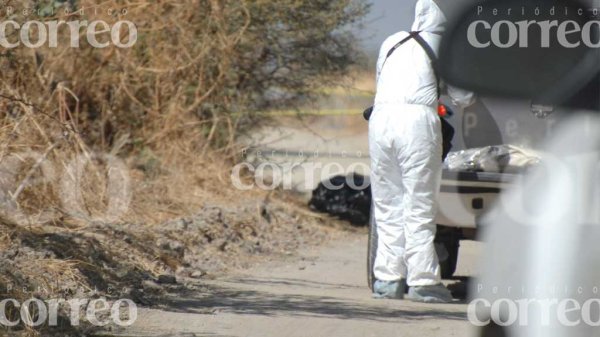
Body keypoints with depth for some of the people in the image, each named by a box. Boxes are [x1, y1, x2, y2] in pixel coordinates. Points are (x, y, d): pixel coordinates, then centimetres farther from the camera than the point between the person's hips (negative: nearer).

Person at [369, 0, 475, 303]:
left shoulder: (390, 43, 20)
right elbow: (463, 98, 12)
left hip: (381, 116, 4)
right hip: (418, 118, -4)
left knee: (387, 205, 10)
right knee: (419, 206, -1)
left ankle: (387, 279, 9)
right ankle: (423, 281, -1)